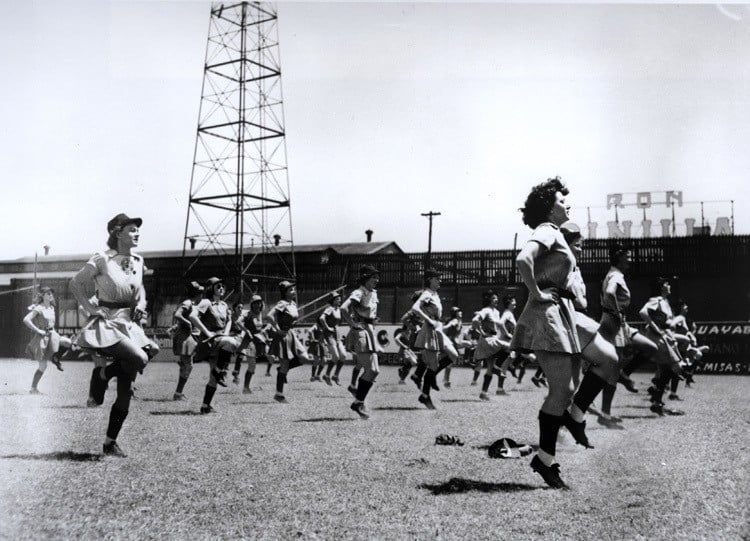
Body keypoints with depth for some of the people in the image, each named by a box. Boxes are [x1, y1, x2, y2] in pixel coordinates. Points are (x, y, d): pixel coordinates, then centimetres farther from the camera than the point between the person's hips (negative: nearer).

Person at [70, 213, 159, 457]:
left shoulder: (137, 261, 8)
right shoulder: (102, 259, -9)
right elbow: (75, 284, -1)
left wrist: (141, 303, 6)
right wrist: (90, 308, -7)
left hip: (130, 324, 6)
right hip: (108, 323, -6)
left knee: (125, 393, 3)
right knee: (139, 358, -32)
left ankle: (110, 442, 14)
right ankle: (102, 375, -3)